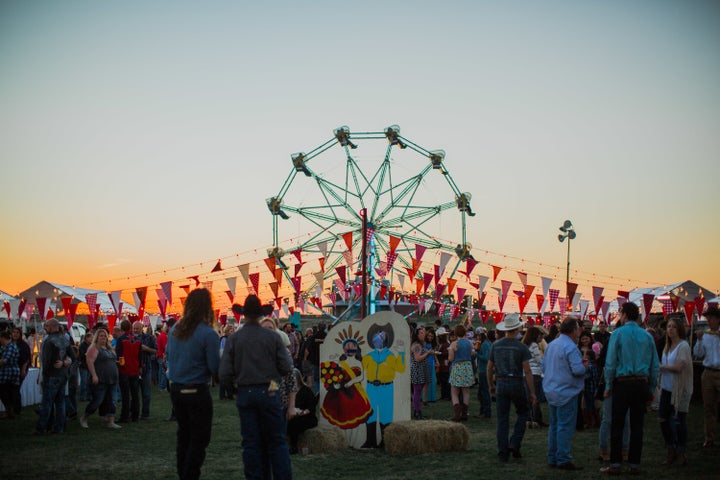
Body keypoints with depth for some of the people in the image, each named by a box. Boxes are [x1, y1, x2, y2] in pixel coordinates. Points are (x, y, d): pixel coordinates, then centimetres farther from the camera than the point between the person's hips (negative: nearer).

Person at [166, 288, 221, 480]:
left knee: (184, 434, 18)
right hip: (197, 391, -7)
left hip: (176, 390, 7)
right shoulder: (208, 333, -17)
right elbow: (215, 367, -15)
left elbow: (168, 356, 16)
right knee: (199, 438, 2)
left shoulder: (175, 330, 3)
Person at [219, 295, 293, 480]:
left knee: (252, 443, 8)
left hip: (244, 394, 1)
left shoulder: (233, 339, -3)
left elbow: (224, 375, -5)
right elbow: (286, 368, -5)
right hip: (268, 392, -1)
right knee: (276, 442, 6)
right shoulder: (273, 337, -6)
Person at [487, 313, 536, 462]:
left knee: (502, 419, 7)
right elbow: (527, 371, -11)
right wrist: (532, 392, -7)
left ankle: (503, 452, 7)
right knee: (523, 413, 17)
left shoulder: (495, 345, 2)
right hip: (516, 384, -3)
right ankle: (514, 444, 4)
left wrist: (491, 385, 21)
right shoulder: (521, 347, -9)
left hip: (501, 384, 3)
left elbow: (489, 368, 8)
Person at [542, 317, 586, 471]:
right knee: (565, 426, -4)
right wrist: (585, 367, -4)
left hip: (551, 392, 9)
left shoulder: (551, 345, 10)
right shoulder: (570, 347, -17)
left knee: (554, 425, 15)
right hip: (566, 392, -9)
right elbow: (578, 369, -24)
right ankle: (563, 459, -4)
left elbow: (544, 367, 16)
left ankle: (552, 458, 19)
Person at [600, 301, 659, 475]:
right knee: (637, 425, 7)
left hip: (622, 383, -3)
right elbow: (655, 366, 9)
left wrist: (608, 386, 1)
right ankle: (634, 465, 10)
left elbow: (610, 363, -7)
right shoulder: (647, 336, 7)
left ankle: (615, 464, 0)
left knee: (617, 424, 1)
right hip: (642, 383, 4)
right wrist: (651, 388, 15)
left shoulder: (618, 334, -4)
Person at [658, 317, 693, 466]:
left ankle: (681, 452, 14)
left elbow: (679, 367, -19)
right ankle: (671, 450, 20)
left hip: (679, 389, -7)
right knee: (663, 419, 6)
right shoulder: (668, 346, 13)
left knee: (679, 421, -1)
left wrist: (662, 367, -8)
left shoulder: (683, 346, -11)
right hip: (666, 389, 7)